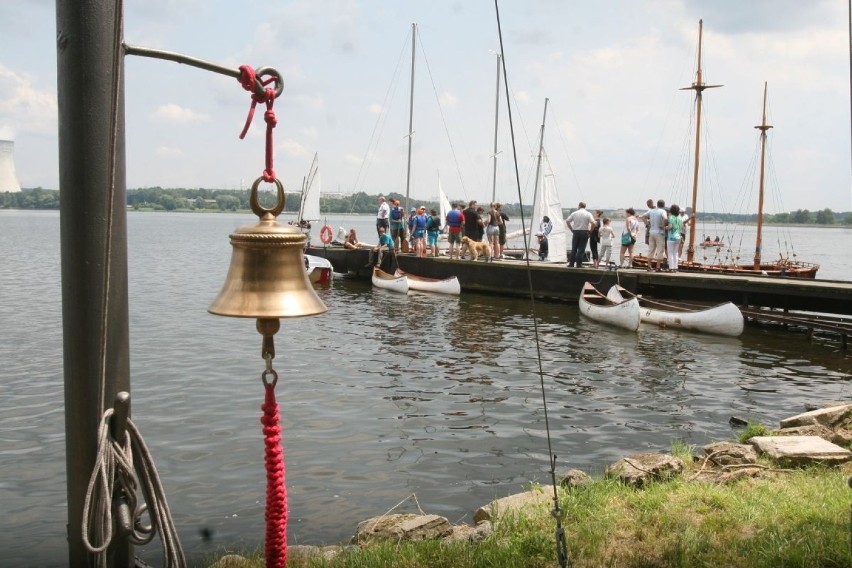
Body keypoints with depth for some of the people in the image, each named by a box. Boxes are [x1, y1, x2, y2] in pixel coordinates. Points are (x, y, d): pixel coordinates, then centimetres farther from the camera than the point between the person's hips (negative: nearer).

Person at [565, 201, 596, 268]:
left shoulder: (574, 213, 4)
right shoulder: (588, 214, -1)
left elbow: (567, 221, 0)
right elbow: (593, 223, -12)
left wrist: (571, 229, 7)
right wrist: (590, 231, 0)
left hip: (575, 232, 1)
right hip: (584, 232, -1)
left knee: (574, 248, 8)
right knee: (581, 249, 1)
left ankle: (571, 263, 7)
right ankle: (578, 263, -2)